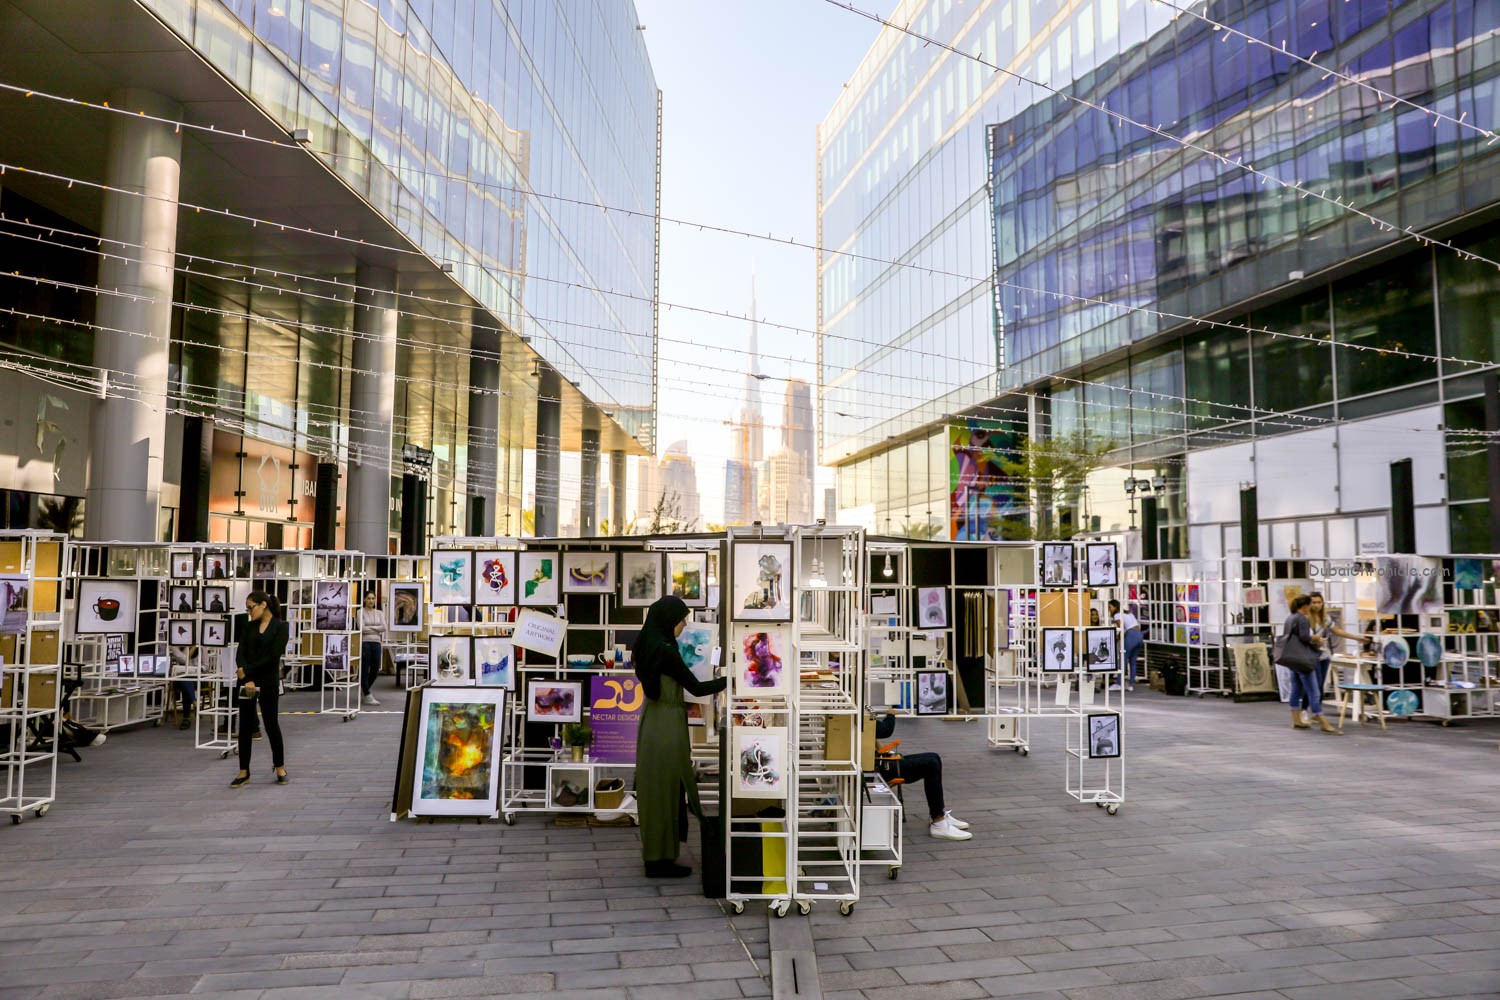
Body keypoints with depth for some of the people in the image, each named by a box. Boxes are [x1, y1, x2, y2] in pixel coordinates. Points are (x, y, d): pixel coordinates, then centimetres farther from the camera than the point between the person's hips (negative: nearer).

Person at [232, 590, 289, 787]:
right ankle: (244, 772, 13)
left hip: (268, 682, -4)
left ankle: (280, 767, 20)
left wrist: (248, 670, -12)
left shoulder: (280, 626, -5)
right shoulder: (249, 627, 9)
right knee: (245, 726, 5)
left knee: (271, 723, 4)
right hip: (247, 682, 4)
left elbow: (273, 656, -12)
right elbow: (240, 655, 0)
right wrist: (247, 680, -14)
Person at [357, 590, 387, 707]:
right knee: (365, 670, -1)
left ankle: (364, 688, 33)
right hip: (364, 643, -4)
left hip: (376, 643, 5)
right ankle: (367, 696, 5)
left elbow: (384, 627, -5)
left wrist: (369, 627, -10)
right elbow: (362, 628, -14)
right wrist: (376, 629, -8)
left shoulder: (380, 613, 10)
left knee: (375, 671, 7)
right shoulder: (361, 612, -2)